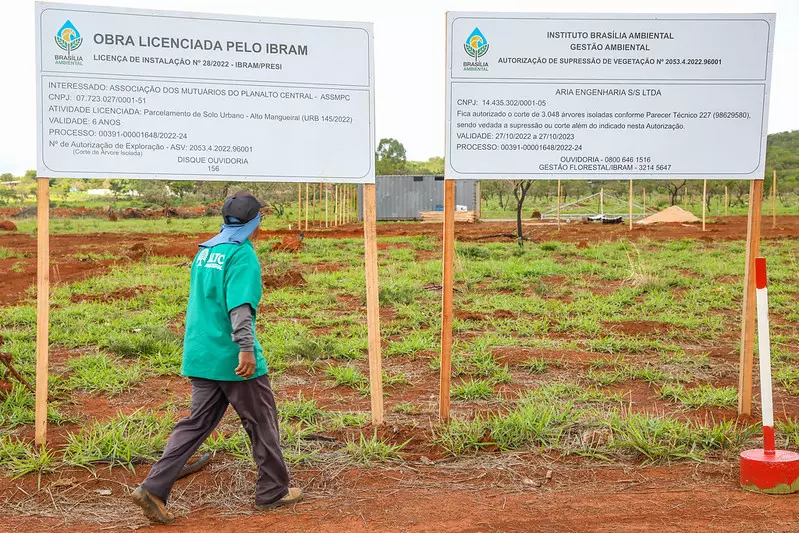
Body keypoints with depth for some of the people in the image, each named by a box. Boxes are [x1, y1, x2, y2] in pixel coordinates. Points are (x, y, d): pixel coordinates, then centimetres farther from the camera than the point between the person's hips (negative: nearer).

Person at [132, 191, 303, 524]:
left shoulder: (204, 250, 14)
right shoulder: (241, 253, -12)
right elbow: (241, 304, -24)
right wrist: (246, 347, -28)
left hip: (200, 355, 8)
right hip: (232, 357, -8)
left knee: (197, 423, 11)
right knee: (262, 421, 8)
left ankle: (153, 488, 2)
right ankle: (272, 492, 19)